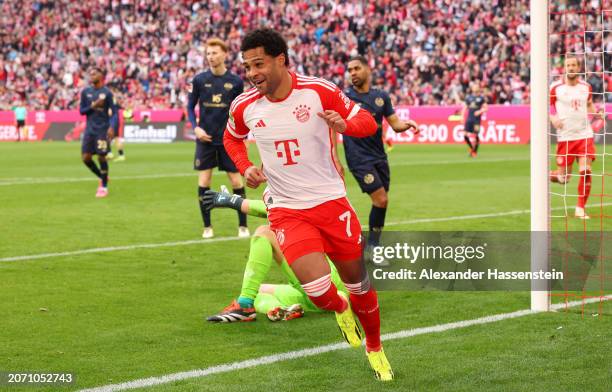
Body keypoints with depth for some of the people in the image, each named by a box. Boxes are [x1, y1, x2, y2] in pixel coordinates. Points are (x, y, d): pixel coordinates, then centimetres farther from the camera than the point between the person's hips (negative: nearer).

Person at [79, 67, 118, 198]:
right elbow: (81, 110, 6)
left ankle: (104, 186, 8)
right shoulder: (85, 92, 7)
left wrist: (112, 127, -19)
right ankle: (102, 177, 23)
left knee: (101, 157, -6)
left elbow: (114, 112, -5)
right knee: (86, 157, -1)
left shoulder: (107, 93, -4)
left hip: (103, 129, -4)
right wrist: (93, 106, -12)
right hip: (90, 129, 4)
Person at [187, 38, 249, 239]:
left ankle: (243, 226, 11)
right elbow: (191, 106, 6)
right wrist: (196, 127, -9)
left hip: (228, 140, 0)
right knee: (203, 182, -1)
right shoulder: (199, 80, -2)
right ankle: (207, 226, 11)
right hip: (206, 139, 1)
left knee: (237, 181, 0)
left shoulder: (235, 81, -2)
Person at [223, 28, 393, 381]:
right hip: (286, 212, 0)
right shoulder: (244, 107, -3)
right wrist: (245, 168, 1)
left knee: (359, 283, 10)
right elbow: (232, 138, 20)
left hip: (332, 203, 0)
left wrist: (345, 125, -27)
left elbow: (368, 121, -4)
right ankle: (340, 309, 16)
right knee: (317, 288, -22)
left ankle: (375, 349, 37)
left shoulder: (318, 91, -12)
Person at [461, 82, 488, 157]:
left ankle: (475, 151, 7)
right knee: (465, 135, -6)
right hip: (469, 119, 3)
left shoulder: (481, 98, 2)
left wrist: (480, 111, -14)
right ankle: (471, 148, 17)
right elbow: (465, 107, 14)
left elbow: (486, 108, 3)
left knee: (475, 135, -9)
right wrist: (462, 116, 2)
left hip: (476, 119, -3)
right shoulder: (468, 97, 10)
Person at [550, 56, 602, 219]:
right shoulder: (555, 88, -5)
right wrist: (552, 118, -16)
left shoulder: (586, 87, 6)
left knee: (586, 171, -11)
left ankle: (580, 208, 1)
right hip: (565, 136, -2)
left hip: (584, 134, 2)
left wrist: (597, 113, 2)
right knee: (563, 178, 0)